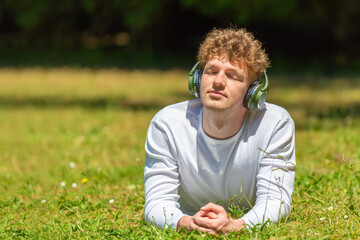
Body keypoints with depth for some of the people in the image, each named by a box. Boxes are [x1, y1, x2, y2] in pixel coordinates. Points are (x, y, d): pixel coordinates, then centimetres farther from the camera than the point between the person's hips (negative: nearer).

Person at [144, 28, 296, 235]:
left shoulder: (276, 124, -15)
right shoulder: (166, 125, -14)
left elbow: (276, 201, -19)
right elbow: (157, 202, -17)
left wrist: (234, 225, -41)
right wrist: (185, 223, -42)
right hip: (189, 234, 1)